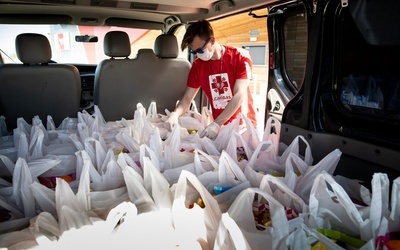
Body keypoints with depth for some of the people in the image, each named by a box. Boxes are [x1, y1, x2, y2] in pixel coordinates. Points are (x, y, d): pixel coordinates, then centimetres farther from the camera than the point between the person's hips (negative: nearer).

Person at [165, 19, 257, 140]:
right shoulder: (197, 65, 1)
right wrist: (175, 114, -20)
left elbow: (240, 95, -17)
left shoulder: (240, 58, -9)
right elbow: (187, 98, 2)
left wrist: (216, 124, -27)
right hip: (219, 126, 2)